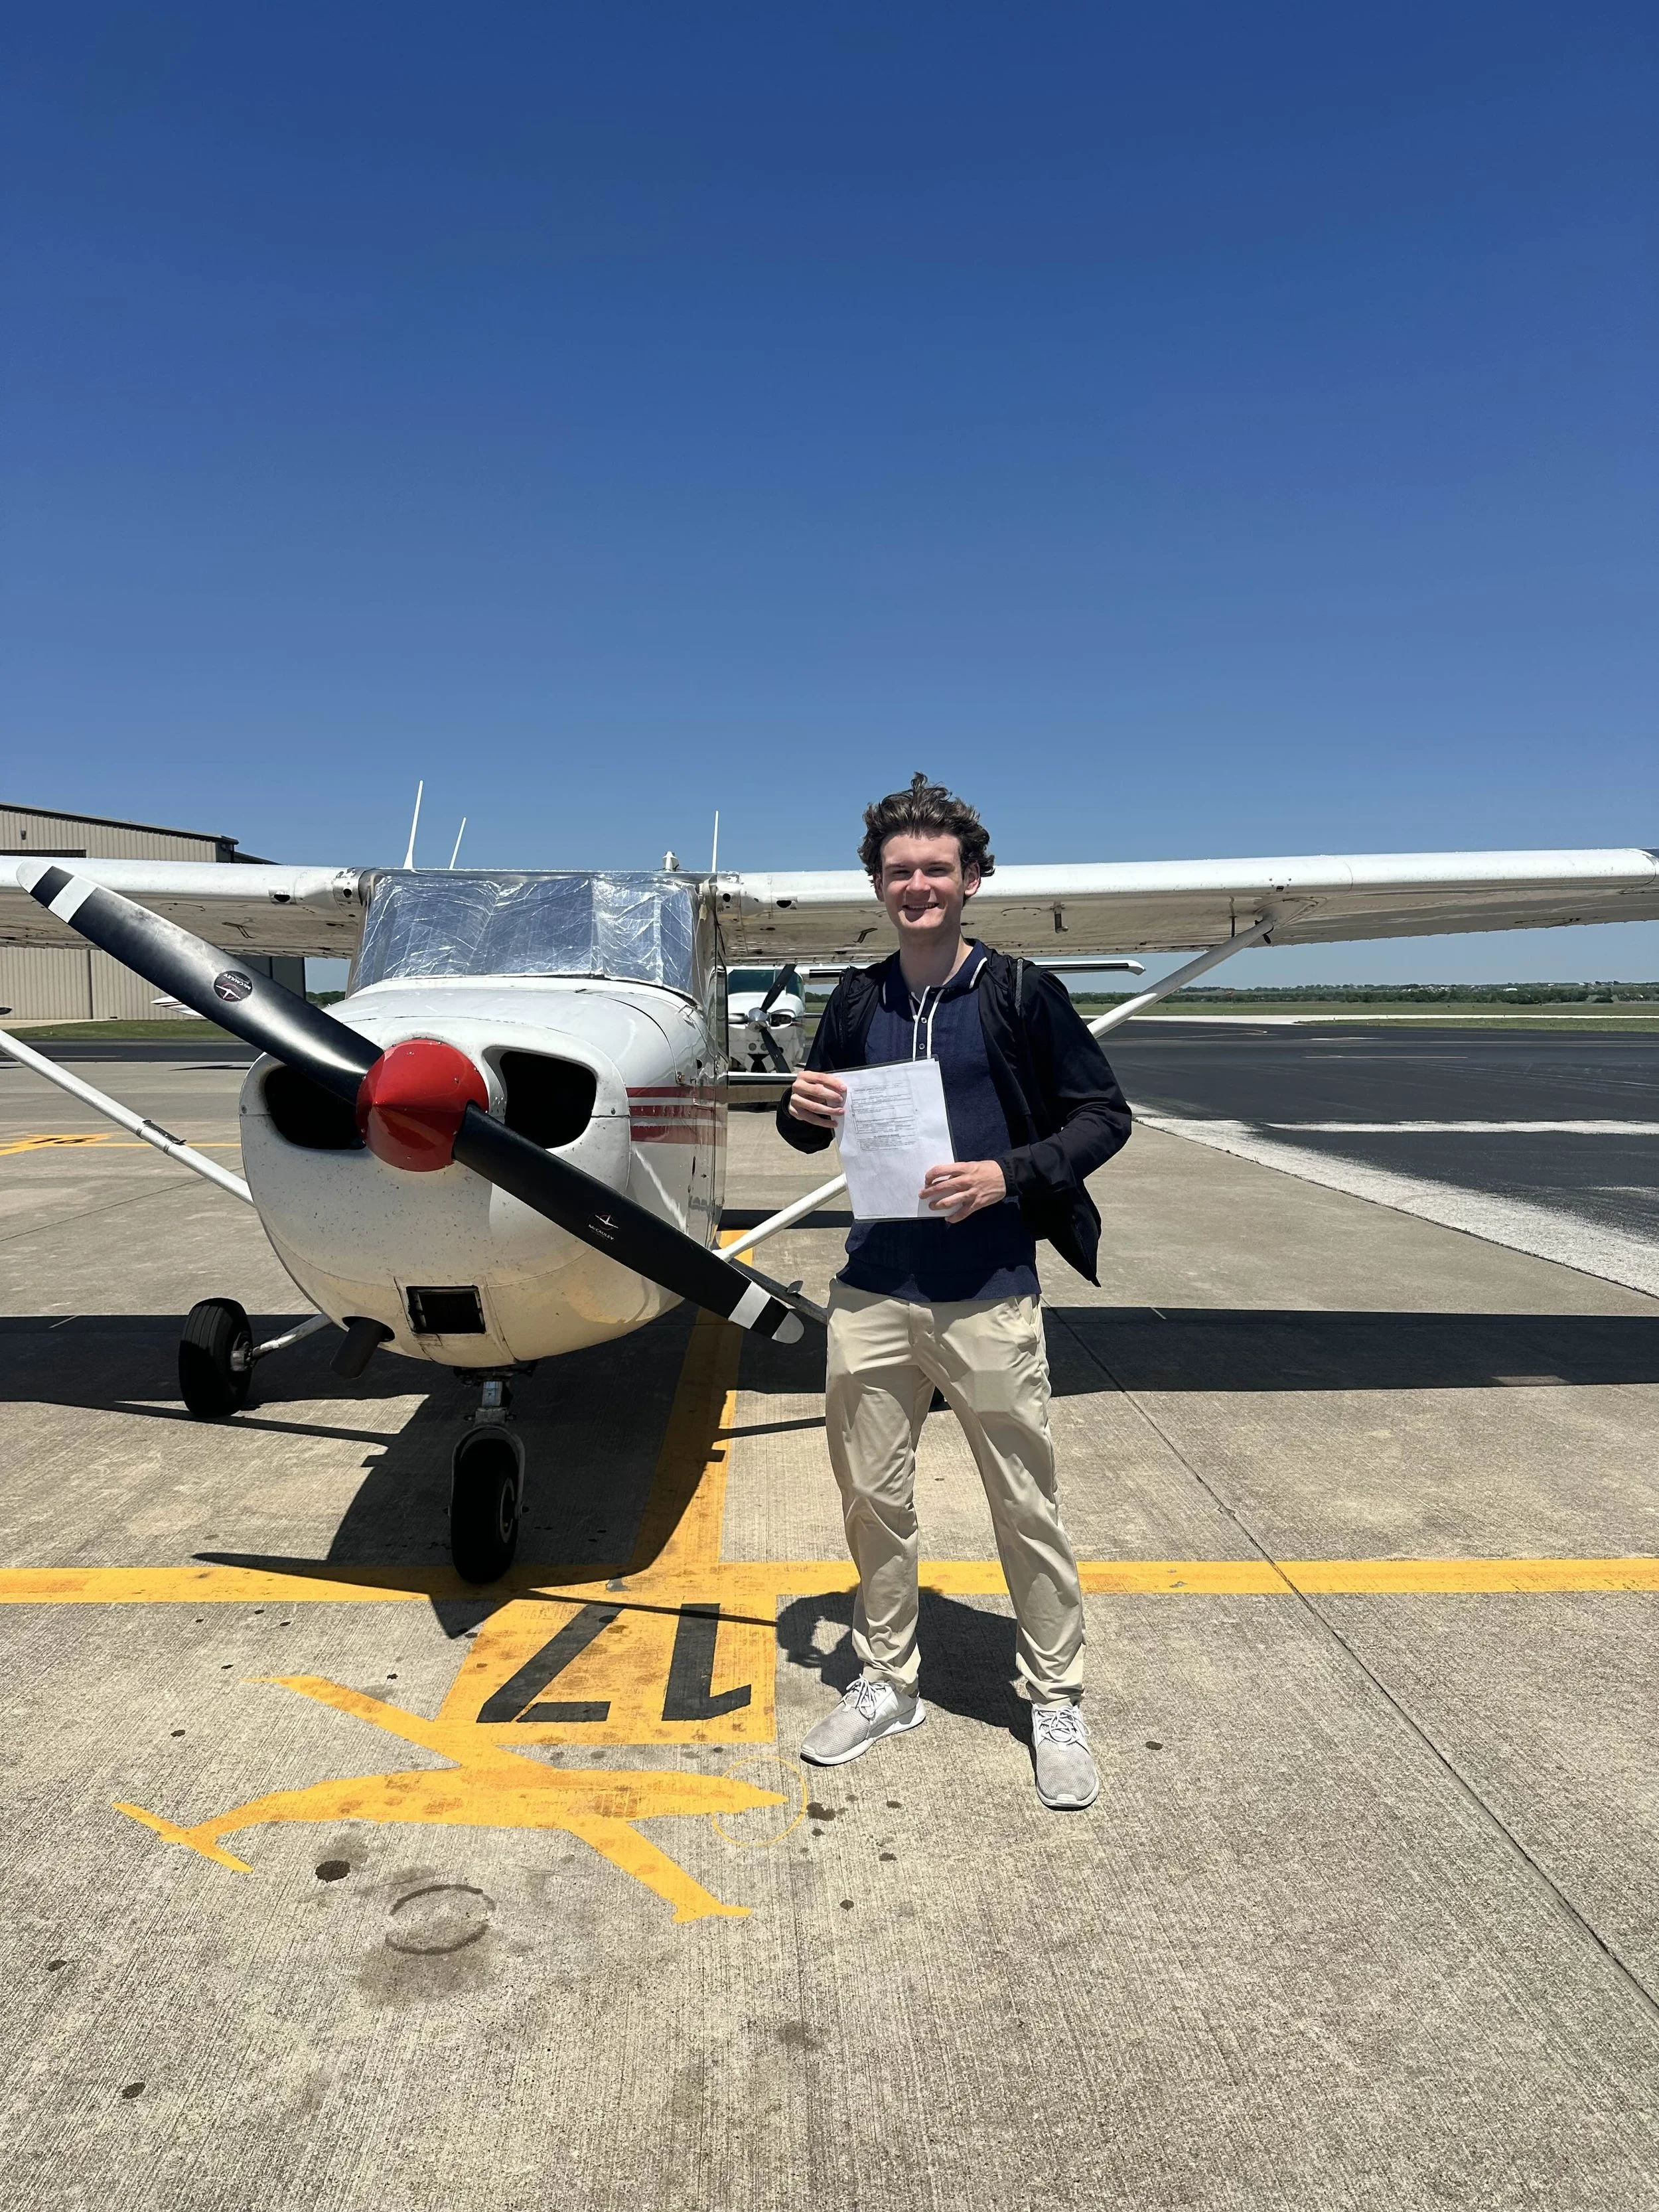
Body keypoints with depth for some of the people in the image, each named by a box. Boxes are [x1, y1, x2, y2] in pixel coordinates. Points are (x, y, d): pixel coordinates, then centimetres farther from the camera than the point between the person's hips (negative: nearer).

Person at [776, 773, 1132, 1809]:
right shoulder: (858, 1003, 7)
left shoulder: (1023, 994, -5)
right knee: (874, 1500, 13)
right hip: (874, 1295, 4)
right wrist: (803, 1113, -8)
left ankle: (1058, 1703, 26)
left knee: (1028, 1507, 7)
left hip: (989, 1297, -3)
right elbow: (815, 1127, 16)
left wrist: (1007, 1175, -17)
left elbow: (1105, 1115, -2)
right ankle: (887, 1684, 33)